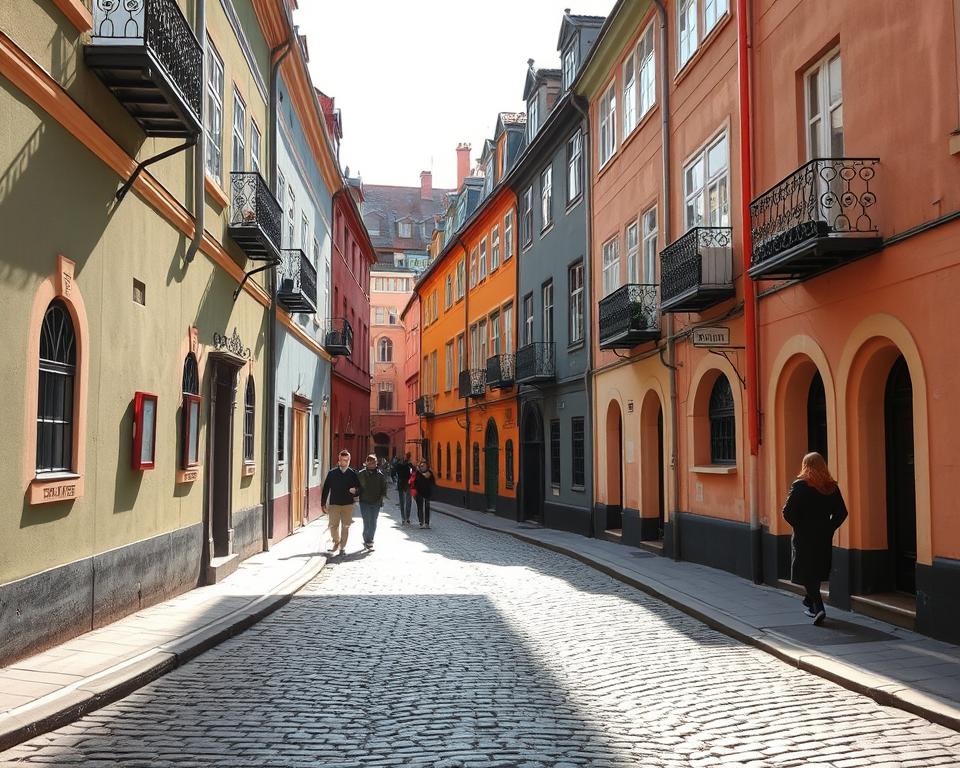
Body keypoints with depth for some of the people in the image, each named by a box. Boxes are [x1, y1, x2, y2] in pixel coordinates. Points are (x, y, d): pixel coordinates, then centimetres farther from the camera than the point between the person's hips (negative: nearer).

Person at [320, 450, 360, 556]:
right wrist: (323, 503, 0)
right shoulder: (332, 473, 2)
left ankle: (343, 547, 15)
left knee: (345, 526, 4)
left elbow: (359, 487, 10)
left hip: (348, 504, 1)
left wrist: (355, 491, -15)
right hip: (334, 504, 0)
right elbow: (326, 489, 3)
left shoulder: (353, 473, 4)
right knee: (333, 525, -2)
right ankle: (336, 542, 24)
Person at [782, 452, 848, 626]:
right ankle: (811, 604, 33)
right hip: (824, 537, 5)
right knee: (818, 570, 19)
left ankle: (818, 608, -13)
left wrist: (798, 525, 1)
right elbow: (842, 512, 2)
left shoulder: (799, 485, -12)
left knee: (807, 573, 0)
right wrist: (829, 528, 8)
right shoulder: (832, 487, 1)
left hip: (804, 537, -5)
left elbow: (788, 512, -15)